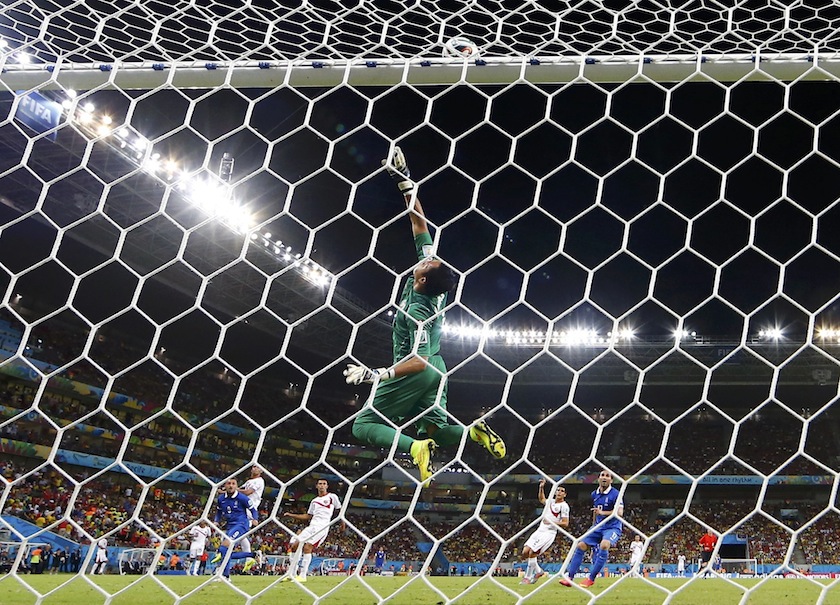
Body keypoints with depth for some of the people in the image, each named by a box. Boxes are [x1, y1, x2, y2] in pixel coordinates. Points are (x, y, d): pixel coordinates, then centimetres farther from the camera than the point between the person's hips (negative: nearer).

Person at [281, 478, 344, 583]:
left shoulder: (332, 497, 6)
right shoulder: (314, 501, 21)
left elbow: (339, 510, 13)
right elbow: (308, 516, 25)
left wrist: (342, 523, 7)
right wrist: (291, 515, 19)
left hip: (322, 527, -7)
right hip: (312, 526, 7)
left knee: (307, 547, -21)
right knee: (294, 546, -3)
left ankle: (303, 576, -18)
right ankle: (291, 574, 4)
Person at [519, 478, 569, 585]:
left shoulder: (564, 506, -6)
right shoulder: (550, 502, 15)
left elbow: (565, 523, -11)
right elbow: (541, 499, 38)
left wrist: (552, 522, -21)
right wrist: (541, 487, 25)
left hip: (549, 532, -7)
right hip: (539, 531, 7)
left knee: (532, 552, -19)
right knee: (525, 552, -3)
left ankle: (527, 577, -5)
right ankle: (538, 571, 16)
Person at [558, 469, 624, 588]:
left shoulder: (615, 494, -14)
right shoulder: (594, 494, 7)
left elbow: (619, 513, -25)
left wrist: (603, 513, -36)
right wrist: (593, 526, 29)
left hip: (612, 527, -6)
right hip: (598, 526, 7)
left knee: (604, 545, -33)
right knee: (581, 545, -6)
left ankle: (591, 578, -24)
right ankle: (569, 576, -2)